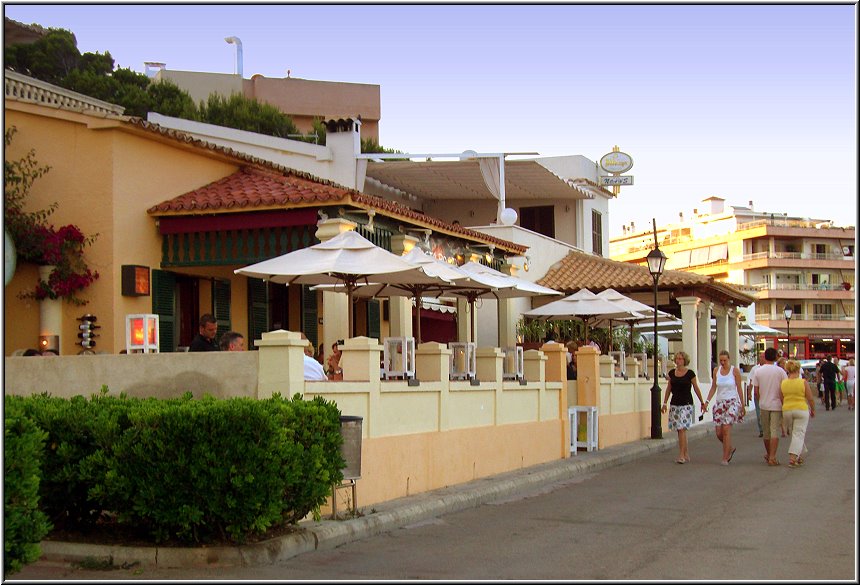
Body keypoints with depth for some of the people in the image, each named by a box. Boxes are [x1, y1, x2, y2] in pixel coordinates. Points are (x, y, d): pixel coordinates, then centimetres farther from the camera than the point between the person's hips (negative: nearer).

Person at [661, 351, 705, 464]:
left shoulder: (690, 373, -5)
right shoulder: (672, 373, 7)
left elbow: (696, 389, 3)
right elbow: (668, 389, 14)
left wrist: (702, 402, 9)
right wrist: (664, 403, 13)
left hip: (686, 404, -5)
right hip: (675, 404, 5)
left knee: (682, 429, -13)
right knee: (679, 430, 8)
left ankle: (681, 456, -11)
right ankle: (686, 454, 18)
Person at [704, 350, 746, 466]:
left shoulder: (735, 370, -4)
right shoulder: (716, 370, 5)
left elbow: (739, 389, -1)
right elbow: (713, 388, 9)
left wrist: (742, 405, 0)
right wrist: (707, 401, -1)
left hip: (732, 402, -4)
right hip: (719, 402, 4)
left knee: (726, 429, -14)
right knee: (719, 432, 0)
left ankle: (725, 458, -7)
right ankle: (730, 449, 29)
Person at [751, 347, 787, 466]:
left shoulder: (758, 371, -1)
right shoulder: (780, 371, -8)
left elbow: (756, 391, 3)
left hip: (764, 405, 3)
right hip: (777, 405, -3)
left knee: (766, 432, 15)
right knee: (774, 432, -2)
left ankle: (768, 454, 30)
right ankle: (772, 457, -9)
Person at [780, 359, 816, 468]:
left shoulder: (783, 383, 0)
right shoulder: (803, 382, -8)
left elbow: (781, 399, 7)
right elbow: (810, 399, -3)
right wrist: (813, 410, 12)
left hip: (787, 411, 3)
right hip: (801, 410, -3)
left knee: (794, 434, 18)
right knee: (799, 435, -2)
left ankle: (800, 458, 26)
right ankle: (792, 458, -16)